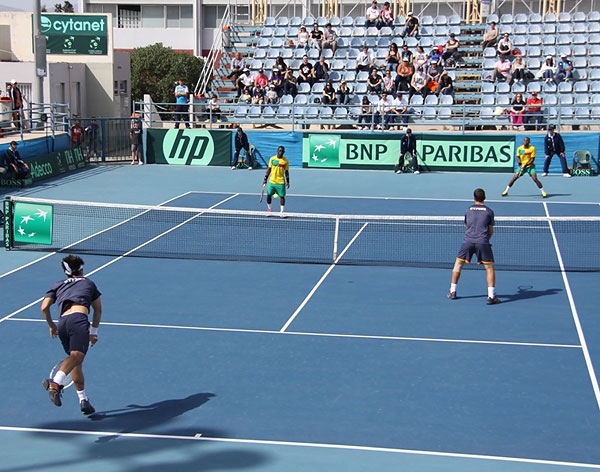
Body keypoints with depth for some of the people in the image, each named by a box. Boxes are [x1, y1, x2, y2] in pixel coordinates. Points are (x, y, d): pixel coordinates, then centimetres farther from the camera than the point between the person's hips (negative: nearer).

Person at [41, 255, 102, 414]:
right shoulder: (88, 283, 31)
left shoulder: (58, 285, 31)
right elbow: (98, 309, 34)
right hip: (79, 319, -4)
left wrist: (51, 326, 30)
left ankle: (83, 400, 18)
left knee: (75, 358, 17)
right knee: (77, 354, -23)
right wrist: (94, 331, 42)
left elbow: (44, 307, 16)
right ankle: (56, 382, -49)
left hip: (62, 322, 4)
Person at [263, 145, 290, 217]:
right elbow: (269, 169, 7)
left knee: (282, 196, -1)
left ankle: (282, 212, 8)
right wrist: (265, 179, 4)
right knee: (269, 195, 4)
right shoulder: (272, 159, 2)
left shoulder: (285, 161, 0)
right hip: (271, 181, 1)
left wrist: (287, 182, 0)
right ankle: (269, 208, 25)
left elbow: (286, 172, 5)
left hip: (281, 182, -1)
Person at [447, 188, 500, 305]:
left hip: (468, 241, 2)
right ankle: (491, 296, -5)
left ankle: (452, 292, 21)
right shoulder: (489, 211, 9)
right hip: (483, 242, -2)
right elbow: (491, 231, 12)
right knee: (490, 268, 5)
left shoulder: (468, 210, 15)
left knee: (458, 264, 18)